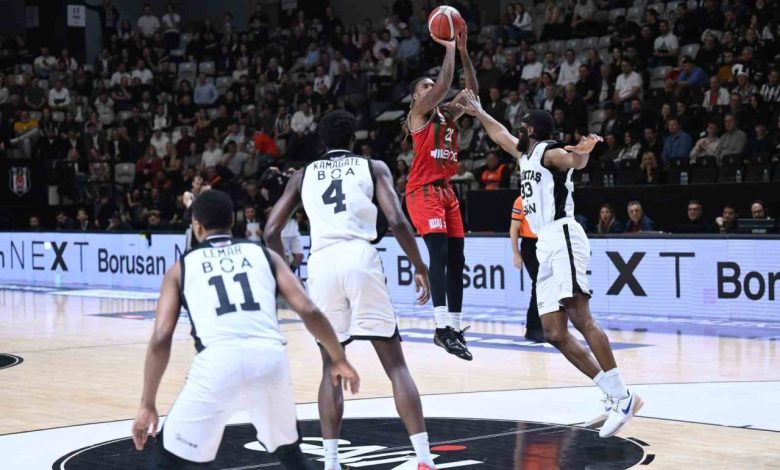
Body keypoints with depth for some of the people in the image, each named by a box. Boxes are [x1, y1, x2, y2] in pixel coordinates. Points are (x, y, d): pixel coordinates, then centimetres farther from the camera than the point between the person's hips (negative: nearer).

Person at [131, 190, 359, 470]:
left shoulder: (182, 267, 21)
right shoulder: (264, 254, 24)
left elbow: (160, 339, 12)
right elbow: (308, 311, 14)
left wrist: (147, 404, 16)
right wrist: (339, 359, 25)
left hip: (218, 362, -2)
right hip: (270, 358, 2)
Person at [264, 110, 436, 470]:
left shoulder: (303, 175, 22)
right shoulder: (373, 167, 15)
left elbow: (271, 231, 16)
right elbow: (396, 221, 0)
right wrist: (420, 268, 9)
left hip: (322, 264, 2)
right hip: (361, 258, -2)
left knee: (331, 366, 16)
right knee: (395, 364, 3)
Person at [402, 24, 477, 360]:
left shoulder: (447, 114, 19)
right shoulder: (418, 113, -2)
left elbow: (472, 91, 9)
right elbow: (444, 85, -16)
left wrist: (463, 52, 2)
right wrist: (449, 49, -10)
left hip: (446, 190, 8)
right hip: (423, 190, -8)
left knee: (456, 259, 4)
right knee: (439, 252, -20)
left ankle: (455, 327, 9)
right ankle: (442, 327, -26)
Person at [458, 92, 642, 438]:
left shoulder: (551, 152, -4)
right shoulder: (525, 154, 23)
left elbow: (574, 161, -28)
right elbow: (500, 134, 43)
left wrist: (581, 153, -50)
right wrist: (477, 112, 52)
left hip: (563, 238, -9)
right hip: (545, 247, 9)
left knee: (580, 319, -22)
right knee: (555, 334, 1)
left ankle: (623, 397, -25)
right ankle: (615, 398, 0)